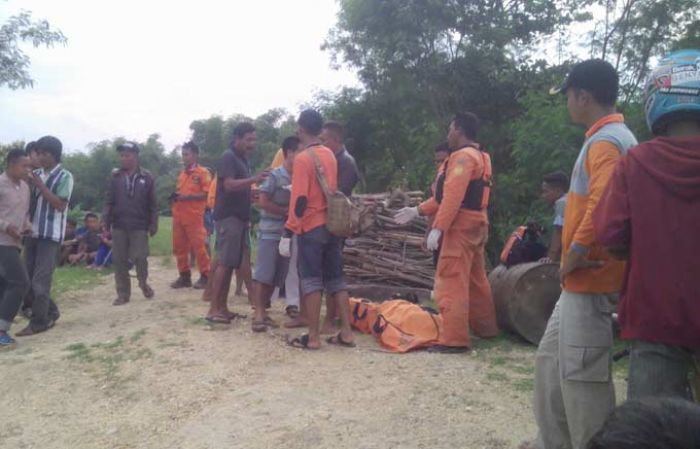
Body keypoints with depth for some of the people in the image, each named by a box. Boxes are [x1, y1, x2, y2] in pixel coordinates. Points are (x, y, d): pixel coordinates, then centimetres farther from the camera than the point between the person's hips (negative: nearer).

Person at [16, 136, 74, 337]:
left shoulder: (64, 176, -6)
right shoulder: (36, 174, 11)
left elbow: (60, 205, -14)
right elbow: (29, 200, 14)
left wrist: (40, 185, -16)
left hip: (51, 235, -6)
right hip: (33, 233, 7)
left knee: (40, 280, -5)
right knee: (29, 278, 11)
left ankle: (38, 322, 5)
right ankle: (50, 312, 26)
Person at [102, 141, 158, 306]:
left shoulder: (146, 177, -1)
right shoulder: (115, 177, 4)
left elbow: (152, 204, 0)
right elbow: (109, 201, 5)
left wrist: (153, 224, -2)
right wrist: (105, 222, -2)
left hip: (139, 226, -2)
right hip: (118, 226, 2)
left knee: (140, 258, -3)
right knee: (119, 260, 4)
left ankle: (143, 283, 26)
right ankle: (123, 293, 14)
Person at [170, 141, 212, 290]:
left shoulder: (202, 172, -3)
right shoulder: (182, 174, 18)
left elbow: (207, 194, -10)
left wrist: (188, 197, -17)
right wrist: (176, 196, 4)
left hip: (194, 216, -7)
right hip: (178, 215, 7)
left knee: (198, 246, -5)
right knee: (179, 247, 8)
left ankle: (205, 276, 3)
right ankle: (184, 276, 17)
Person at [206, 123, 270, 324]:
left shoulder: (243, 159, 19)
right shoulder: (228, 157, -10)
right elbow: (229, 185, -23)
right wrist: (254, 179, -31)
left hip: (239, 217, 9)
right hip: (228, 217, -9)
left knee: (232, 263, 8)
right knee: (224, 263, -9)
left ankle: (222, 307, 13)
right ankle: (213, 309, -5)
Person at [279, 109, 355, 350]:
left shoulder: (302, 158, -12)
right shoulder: (330, 154, 11)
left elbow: (299, 199, -17)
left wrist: (288, 232, -15)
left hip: (311, 227, -7)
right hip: (333, 224, 7)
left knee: (311, 281, -1)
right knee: (336, 278, 10)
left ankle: (313, 337, 3)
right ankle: (346, 332, 12)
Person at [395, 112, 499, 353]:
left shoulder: (462, 156, -13)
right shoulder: (479, 156, 20)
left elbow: (453, 197, -24)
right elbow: (446, 195, 19)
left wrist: (437, 228, -26)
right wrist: (417, 211, 16)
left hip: (461, 227, -11)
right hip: (475, 225, 11)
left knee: (452, 283, -10)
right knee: (476, 279, 19)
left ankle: (454, 339, -9)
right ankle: (486, 327, 31)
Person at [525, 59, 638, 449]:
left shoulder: (605, 140, -15)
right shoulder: (614, 137, 17)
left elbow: (602, 204, -32)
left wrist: (575, 253, -21)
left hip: (591, 279, -10)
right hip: (583, 280, 10)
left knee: (580, 374, -3)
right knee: (551, 361, 18)